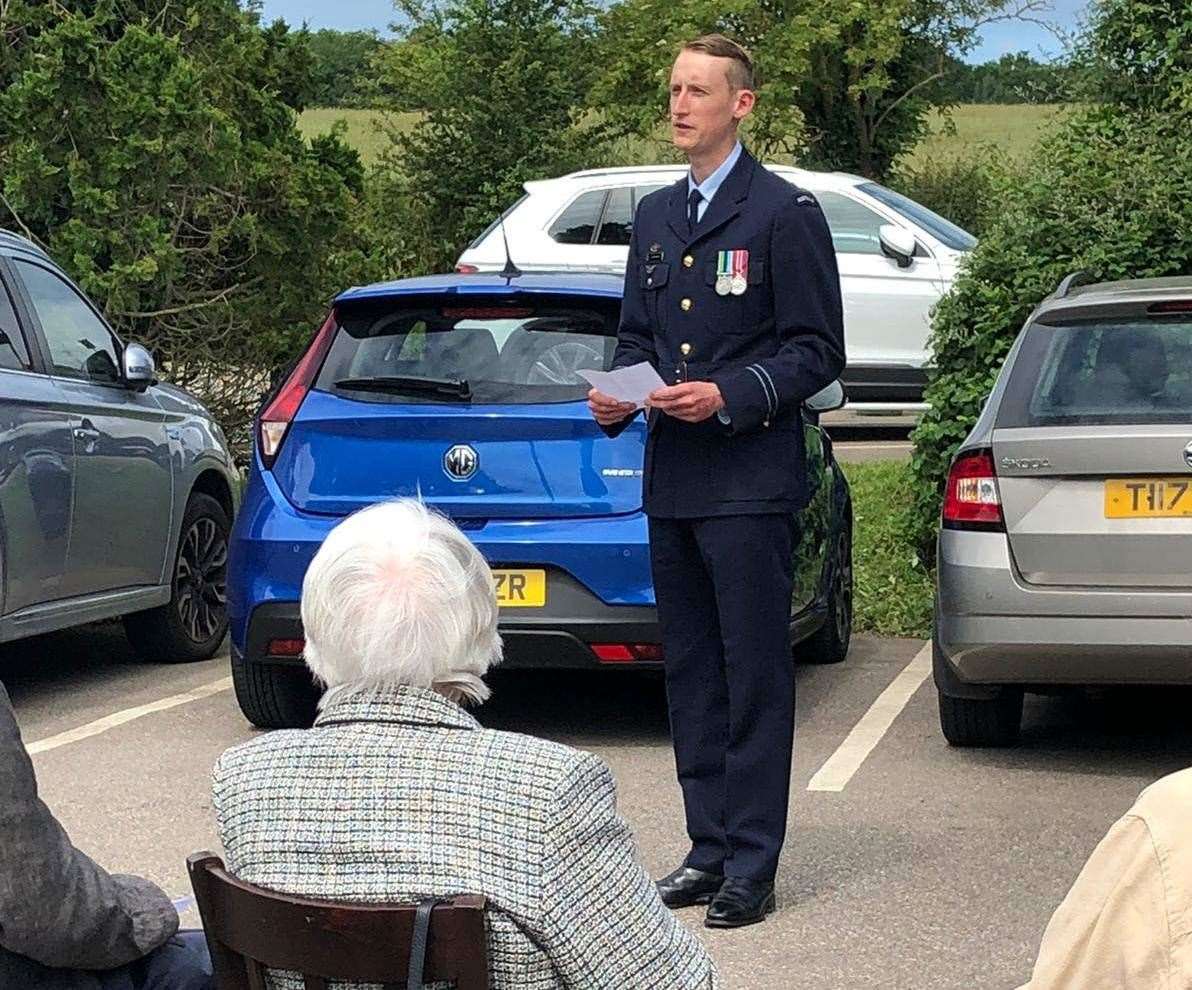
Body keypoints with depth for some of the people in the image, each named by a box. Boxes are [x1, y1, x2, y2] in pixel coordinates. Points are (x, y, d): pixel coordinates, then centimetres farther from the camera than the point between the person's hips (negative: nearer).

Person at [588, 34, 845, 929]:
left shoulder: (785, 213, -5)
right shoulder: (655, 216, 16)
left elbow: (817, 351, -7)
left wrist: (729, 398, -19)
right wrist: (618, 396, 1)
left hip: (750, 482, -7)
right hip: (671, 481, 7)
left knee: (755, 676, -4)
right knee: (690, 674, 11)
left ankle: (752, 867, 0)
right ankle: (709, 847, 19)